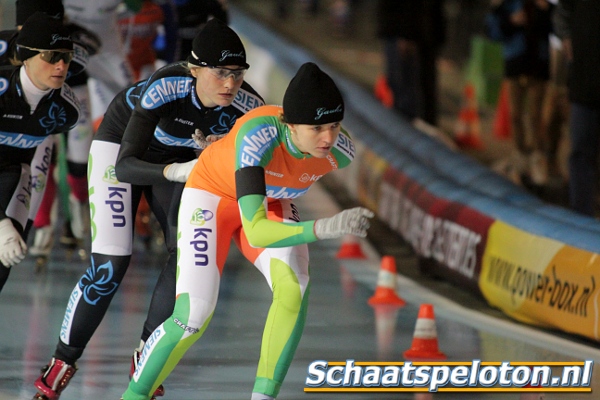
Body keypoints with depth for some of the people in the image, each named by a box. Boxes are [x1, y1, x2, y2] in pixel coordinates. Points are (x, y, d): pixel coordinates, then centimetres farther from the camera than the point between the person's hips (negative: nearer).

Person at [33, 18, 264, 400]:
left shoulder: (247, 103, -28)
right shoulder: (165, 87, -40)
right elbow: (125, 168, -41)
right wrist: (177, 172, -56)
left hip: (177, 159, 4)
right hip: (121, 145, -4)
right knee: (110, 265, -14)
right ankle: (59, 368, 0)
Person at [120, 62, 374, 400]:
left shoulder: (341, 151, -28)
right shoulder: (259, 134, -43)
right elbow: (255, 232, -50)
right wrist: (325, 228, -62)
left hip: (271, 203, 4)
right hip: (211, 194, -4)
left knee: (294, 288, -24)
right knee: (194, 316, -15)